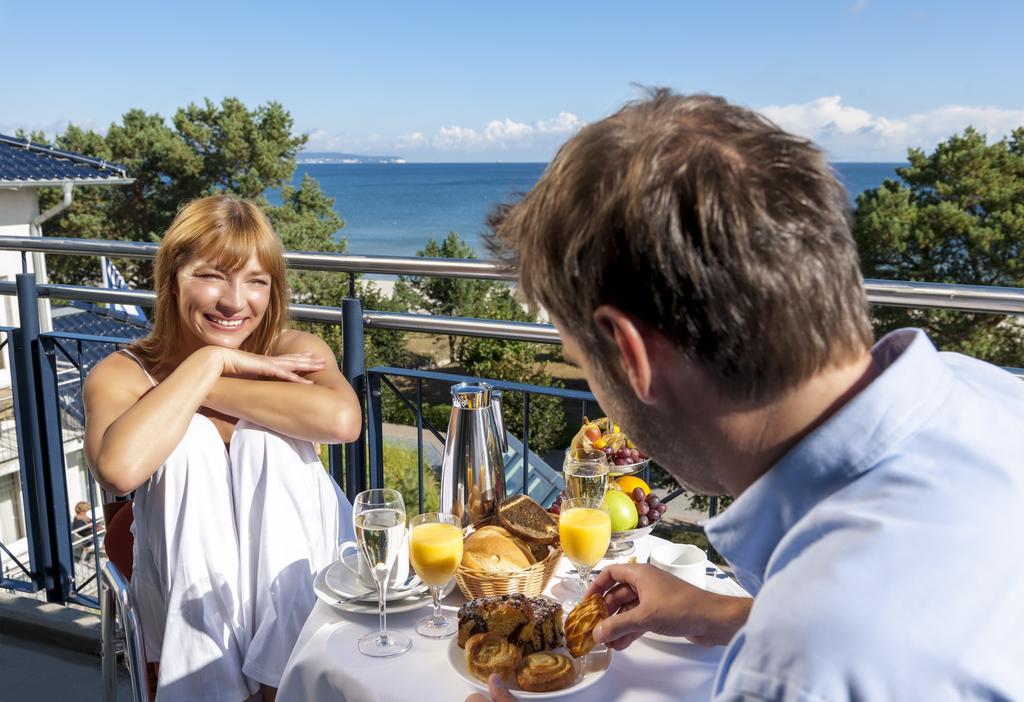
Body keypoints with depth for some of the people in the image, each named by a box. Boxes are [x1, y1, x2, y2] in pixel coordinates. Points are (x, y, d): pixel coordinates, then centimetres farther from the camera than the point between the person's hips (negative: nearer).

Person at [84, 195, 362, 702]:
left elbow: (342, 420, -24)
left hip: (299, 588, 0)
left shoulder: (295, 352, -1)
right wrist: (208, 362, -18)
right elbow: (120, 468, -26)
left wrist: (206, 390, -18)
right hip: (199, 599, 1)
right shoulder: (121, 374, -4)